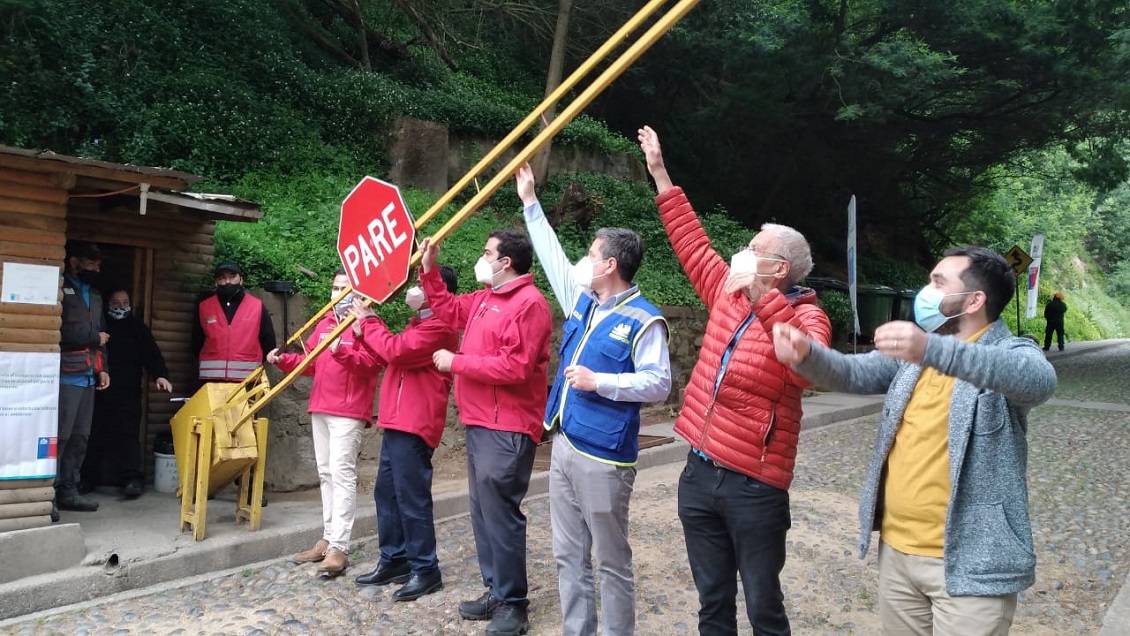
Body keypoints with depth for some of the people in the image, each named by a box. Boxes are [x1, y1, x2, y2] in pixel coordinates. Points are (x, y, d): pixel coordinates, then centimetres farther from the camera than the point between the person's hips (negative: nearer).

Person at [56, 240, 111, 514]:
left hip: (88, 376, 8)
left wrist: (102, 368, 13)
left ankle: (68, 491, 16)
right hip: (66, 376, -8)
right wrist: (94, 338, -7)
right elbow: (59, 331, -18)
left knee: (80, 436, 9)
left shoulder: (94, 294, 20)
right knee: (59, 436, -9)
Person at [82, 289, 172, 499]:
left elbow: (152, 354, 0)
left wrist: (160, 375, -16)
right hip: (100, 391, 2)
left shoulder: (138, 328, 8)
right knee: (95, 434, 6)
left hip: (128, 393, -2)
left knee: (129, 435, -6)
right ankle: (88, 477, 17)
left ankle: (132, 478, -6)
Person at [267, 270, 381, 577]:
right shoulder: (324, 322, 17)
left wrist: (342, 351, -33)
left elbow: (371, 362, -20)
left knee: (342, 473, -11)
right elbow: (309, 361, 20)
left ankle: (338, 548, -10)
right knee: (326, 473, 12)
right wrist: (283, 360, 5)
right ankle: (328, 539, 21)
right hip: (320, 408, 9)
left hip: (349, 411, -9)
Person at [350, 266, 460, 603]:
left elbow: (395, 350, -22)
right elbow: (389, 354, 20)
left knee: (411, 496, -7)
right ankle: (394, 560, 24)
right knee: (386, 492, 14)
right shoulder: (420, 323, 22)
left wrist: (368, 321, -9)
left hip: (414, 424, -11)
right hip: (397, 421, 11)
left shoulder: (439, 326, -14)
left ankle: (425, 570, 2)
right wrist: (367, 324, 9)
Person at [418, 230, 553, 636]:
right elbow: (448, 311, 31)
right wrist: (428, 269, 20)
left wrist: (456, 363, -16)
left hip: (507, 429, -10)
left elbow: (514, 368, -24)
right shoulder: (484, 298, 14)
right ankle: (495, 591, 26)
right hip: (480, 423, 10)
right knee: (483, 511, 15)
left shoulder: (529, 303, -17)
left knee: (501, 514, -4)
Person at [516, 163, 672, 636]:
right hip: (564, 446, 8)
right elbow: (554, 257, 21)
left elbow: (659, 384, -17)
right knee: (569, 555, 15)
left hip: (603, 456, -8)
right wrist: (530, 202, 25)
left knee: (611, 561, 4)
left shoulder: (643, 321, -13)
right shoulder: (582, 301, 10)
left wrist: (599, 382, -20)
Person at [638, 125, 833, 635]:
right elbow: (692, 243, 18)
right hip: (700, 473, 7)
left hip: (754, 485, -6)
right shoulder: (728, 292, 9)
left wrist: (762, 295, -34)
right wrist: (661, 174, 19)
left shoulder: (806, 315, -10)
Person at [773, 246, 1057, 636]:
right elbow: (854, 374, 4)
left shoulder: (1012, 353, -10)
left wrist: (933, 351, -47)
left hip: (970, 562, -6)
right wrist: (807, 353, -19)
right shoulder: (914, 353, 10)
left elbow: (1039, 380, -32)